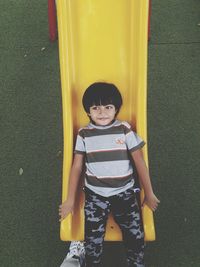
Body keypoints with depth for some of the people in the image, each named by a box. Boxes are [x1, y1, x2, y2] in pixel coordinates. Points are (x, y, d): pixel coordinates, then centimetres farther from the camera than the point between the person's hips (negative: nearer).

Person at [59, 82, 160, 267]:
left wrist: (149, 194, 6)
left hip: (124, 193, 0)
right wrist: (70, 200, 6)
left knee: (136, 236, -4)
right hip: (95, 195, 0)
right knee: (93, 240, -6)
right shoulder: (84, 134, -1)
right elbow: (77, 167, 4)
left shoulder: (125, 130, -3)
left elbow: (140, 163, 2)